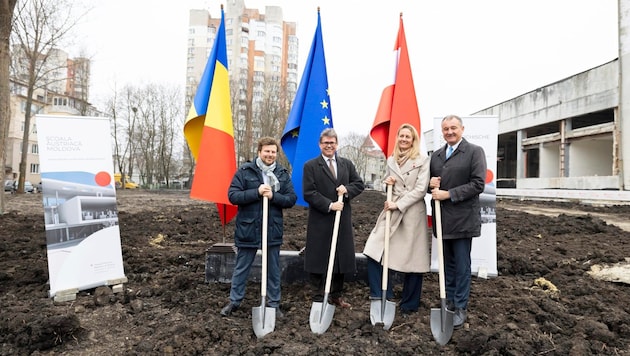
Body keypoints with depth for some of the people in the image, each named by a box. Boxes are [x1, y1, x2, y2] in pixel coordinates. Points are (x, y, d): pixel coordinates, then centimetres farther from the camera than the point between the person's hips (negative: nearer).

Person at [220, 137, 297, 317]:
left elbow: (292, 199, -1)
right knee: (241, 267, 13)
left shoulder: (283, 174, 2)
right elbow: (232, 195, -11)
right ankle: (234, 301, 30)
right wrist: (257, 192, -21)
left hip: (273, 229, 2)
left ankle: (273, 304, 28)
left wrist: (273, 196, -18)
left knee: (273, 270, 13)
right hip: (248, 228, -2)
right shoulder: (244, 171, -5)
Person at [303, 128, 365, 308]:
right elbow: (309, 193, -10)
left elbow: (359, 184, 10)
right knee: (318, 259, 4)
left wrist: (347, 189, -10)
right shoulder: (310, 166, -3)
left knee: (341, 258, 12)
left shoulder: (347, 164, 10)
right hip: (320, 221, -4)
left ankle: (336, 295, 28)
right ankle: (318, 298, 18)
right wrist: (329, 205, -17)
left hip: (343, 220, 4)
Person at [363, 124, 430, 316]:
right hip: (392, 210, 5)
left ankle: (409, 304, 21)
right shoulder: (391, 160, 12)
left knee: (411, 259, 4)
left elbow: (420, 190, -10)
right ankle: (380, 294, 11)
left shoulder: (422, 159, -3)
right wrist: (387, 183, 0)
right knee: (374, 251, -5)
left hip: (412, 212, -5)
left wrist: (398, 204, -15)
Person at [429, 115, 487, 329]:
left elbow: (478, 184, -14)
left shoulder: (474, 151, -5)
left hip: (462, 218, -5)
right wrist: (431, 184, -3)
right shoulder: (436, 155, 13)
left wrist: (448, 194, -18)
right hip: (442, 219, 5)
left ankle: (461, 308, 17)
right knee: (447, 264, 15)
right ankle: (449, 302, 29)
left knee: (462, 265, 3)